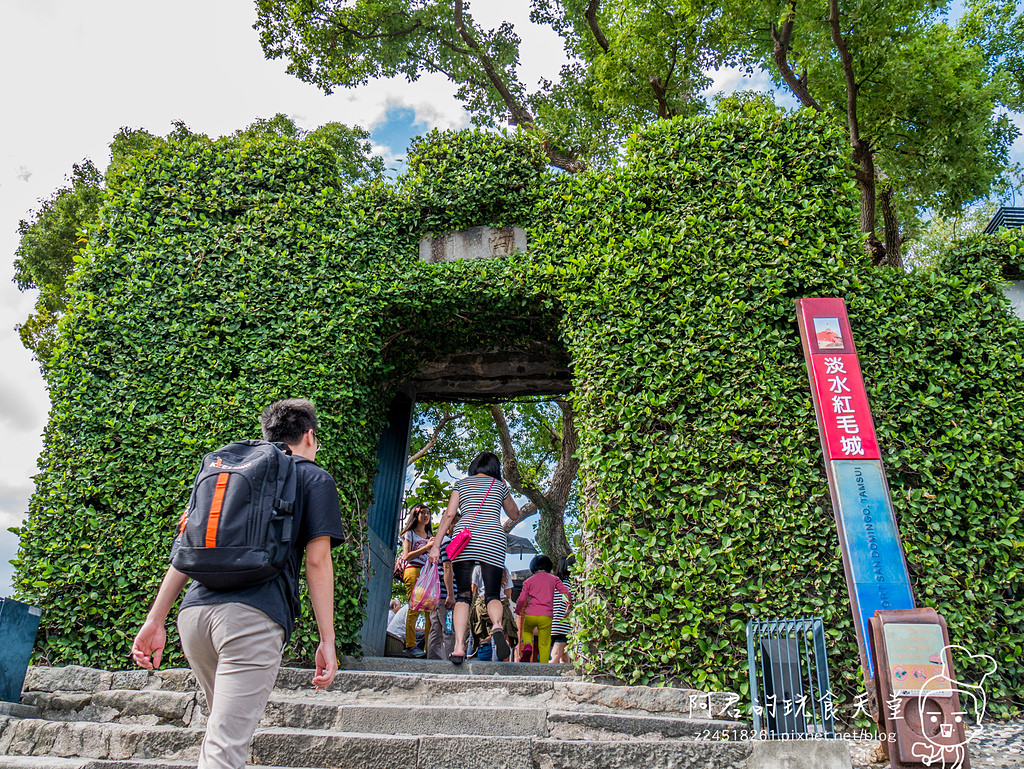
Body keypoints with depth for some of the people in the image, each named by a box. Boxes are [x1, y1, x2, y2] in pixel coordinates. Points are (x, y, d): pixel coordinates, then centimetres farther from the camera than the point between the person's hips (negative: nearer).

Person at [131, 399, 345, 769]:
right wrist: (327, 640, -2)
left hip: (195, 610, 6)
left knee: (225, 722, 26)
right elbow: (317, 560, -2)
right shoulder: (314, 478, 8)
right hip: (255, 615, -6)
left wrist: (155, 619, 18)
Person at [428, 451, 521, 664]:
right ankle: (497, 626, -29)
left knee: (462, 595, 2)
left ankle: (459, 647, -10)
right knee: (492, 595, 3)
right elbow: (515, 515, 32)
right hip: (494, 540, 0)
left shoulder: (462, 483, 19)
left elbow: (449, 514, 7)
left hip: (464, 537, 0)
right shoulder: (500, 485, 20)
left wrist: (436, 544, 6)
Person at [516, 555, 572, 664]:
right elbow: (566, 592, 2)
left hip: (530, 614, 1)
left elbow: (522, 600, 6)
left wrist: (518, 611, 23)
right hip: (546, 616, 0)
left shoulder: (529, 581, 9)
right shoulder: (553, 579, 9)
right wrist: (569, 606, 17)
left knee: (527, 631, 28)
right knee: (544, 644, 8)